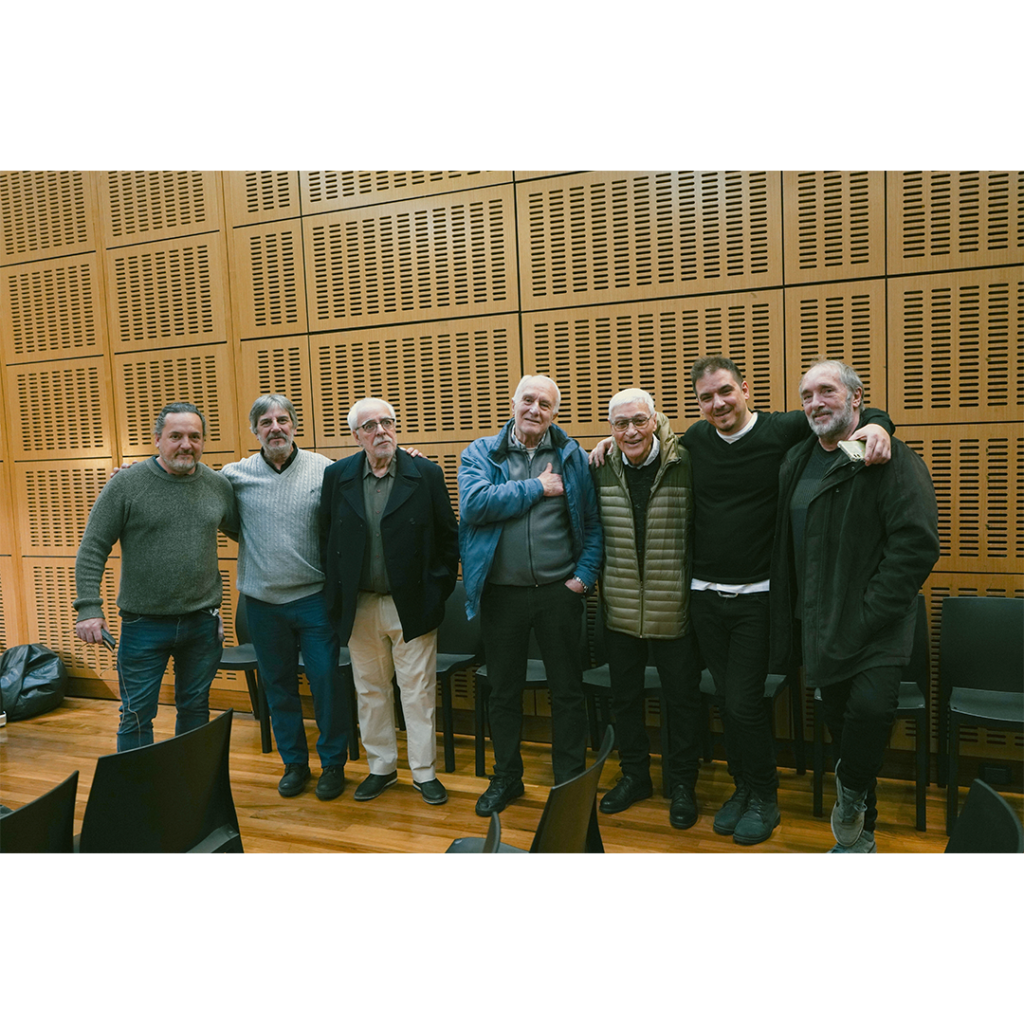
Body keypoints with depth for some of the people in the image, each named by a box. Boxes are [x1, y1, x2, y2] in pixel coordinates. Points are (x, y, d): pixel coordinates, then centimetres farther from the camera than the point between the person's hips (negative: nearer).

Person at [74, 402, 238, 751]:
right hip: (144, 623, -3)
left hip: (202, 623, 3)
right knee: (138, 715, 5)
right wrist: (89, 608, -13)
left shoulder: (219, 485, 3)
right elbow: (92, 548, -7)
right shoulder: (126, 484, -7)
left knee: (195, 709, 16)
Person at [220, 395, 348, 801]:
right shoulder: (235, 475, 1)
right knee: (278, 685, 14)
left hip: (313, 598, -2)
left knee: (325, 681, 3)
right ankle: (294, 763, 31)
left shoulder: (324, 470, -3)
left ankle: (333, 763, 22)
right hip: (263, 602, 2)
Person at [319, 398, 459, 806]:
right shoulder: (337, 476, 2)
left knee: (418, 692, 6)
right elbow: (327, 539, 6)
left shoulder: (426, 474, -5)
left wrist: (438, 589, -5)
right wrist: (335, 595, 2)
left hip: (412, 605, -2)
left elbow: (448, 537, -1)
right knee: (370, 691, 15)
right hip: (360, 607, 3)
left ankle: (424, 771, 23)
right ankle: (381, 766, 32)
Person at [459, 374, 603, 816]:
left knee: (568, 690, 9)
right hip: (501, 593, 0)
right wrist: (537, 488, -13)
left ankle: (570, 781, 28)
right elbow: (474, 504, -17)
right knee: (503, 692, 15)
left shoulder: (572, 457, 4)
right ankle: (506, 778, 34)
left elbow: (593, 522, 4)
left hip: (559, 592, 0)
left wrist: (584, 574, -7)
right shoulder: (480, 453, 2)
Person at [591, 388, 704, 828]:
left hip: (672, 608, -3)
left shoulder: (686, 465, -11)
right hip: (620, 606, 4)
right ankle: (634, 775, 37)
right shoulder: (600, 470, 0)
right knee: (624, 696, 17)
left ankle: (682, 783, 31)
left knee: (682, 698, 11)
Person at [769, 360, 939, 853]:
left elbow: (916, 545, -16)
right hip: (820, 629, 6)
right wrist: (787, 627, 13)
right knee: (842, 729, 13)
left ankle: (850, 802, 5)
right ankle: (860, 834, 32)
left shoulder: (893, 459, -8)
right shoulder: (796, 463, 12)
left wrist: (866, 618, -19)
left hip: (875, 628, -5)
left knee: (869, 708, -25)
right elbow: (784, 550, 18)